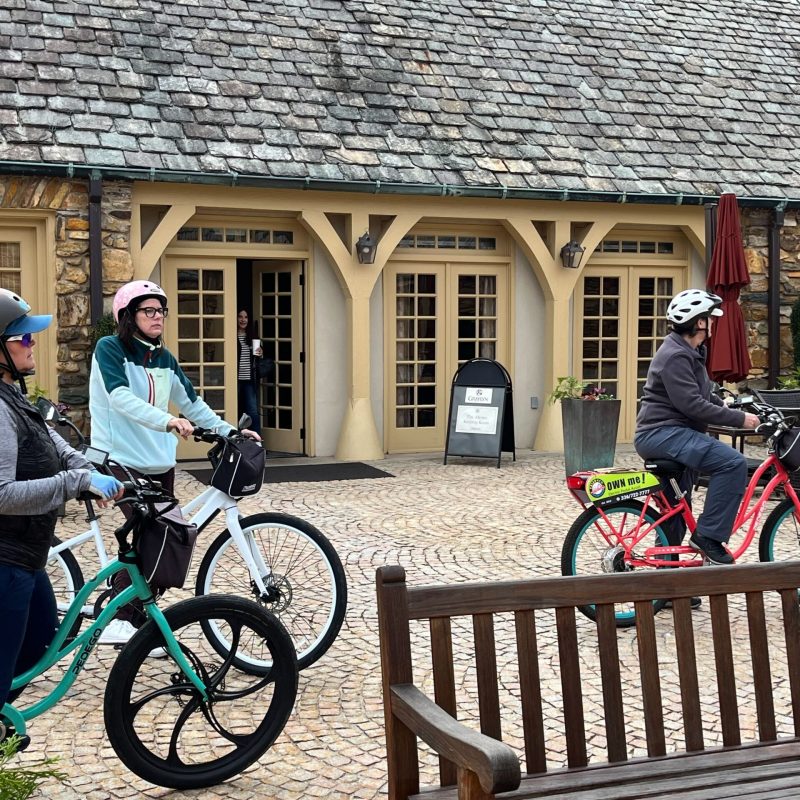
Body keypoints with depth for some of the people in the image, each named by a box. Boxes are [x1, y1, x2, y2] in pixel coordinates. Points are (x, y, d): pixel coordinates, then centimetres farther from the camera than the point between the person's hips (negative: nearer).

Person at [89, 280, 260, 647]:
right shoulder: (109, 349, -9)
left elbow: (192, 404, 16)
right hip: (121, 461, -7)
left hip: (160, 464, 7)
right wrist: (168, 421, -38)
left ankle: (139, 620, 18)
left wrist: (230, 431, 5)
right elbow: (121, 398, -24)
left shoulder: (164, 359, 11)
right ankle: (119, 620, -13)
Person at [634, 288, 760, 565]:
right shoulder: (675, 356, -17)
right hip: (662, 433, -11)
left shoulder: (690, 353, 17)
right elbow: (693, 405, -24)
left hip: (672, 433, 11)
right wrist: (739, 419, -20)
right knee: (733, 462, -24)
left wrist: (730, 406, 12)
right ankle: (708, 536, -19)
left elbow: (703, 396, 28)